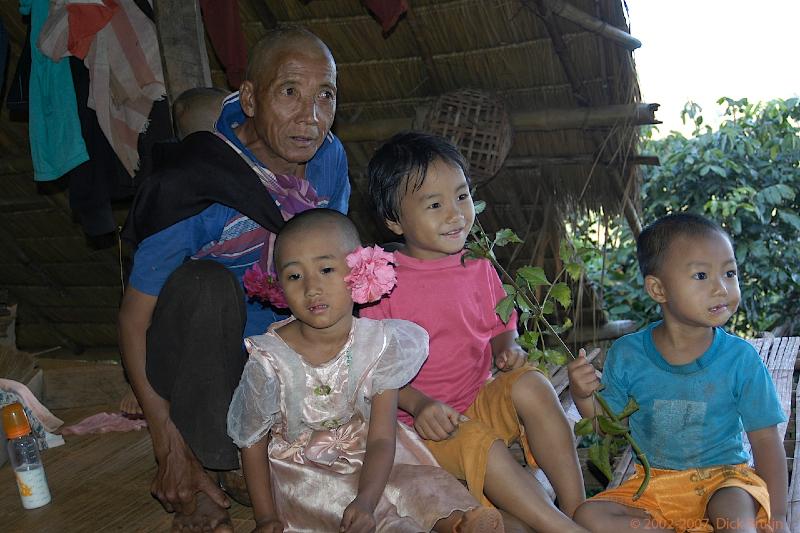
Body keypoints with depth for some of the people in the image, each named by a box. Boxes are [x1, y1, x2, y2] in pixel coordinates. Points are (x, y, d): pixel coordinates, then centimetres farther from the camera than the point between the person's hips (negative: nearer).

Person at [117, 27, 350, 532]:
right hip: (196, 360, -5)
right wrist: (170, 448, -23)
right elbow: (134, 319, -19)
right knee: (205, 282, -33)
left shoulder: (329, 159, -8)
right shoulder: (196, 188, -25)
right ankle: (208, 469, -18)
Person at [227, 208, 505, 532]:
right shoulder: (270, 360, -17)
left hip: (369, 462, 3)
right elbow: (253, 444, -4)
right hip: (303, 474, -3)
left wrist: (365, 501, -31)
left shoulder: (378, 345, -15)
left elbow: (381, 439, -16)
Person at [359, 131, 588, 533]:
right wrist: (417, 404, -25)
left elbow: (501, 332, 16)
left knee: (531, 385, -25)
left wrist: (508, 351, -9)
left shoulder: (479, 270, 5)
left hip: (483, 401, 4)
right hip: (426, 423, -4)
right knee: (484, 446, -33)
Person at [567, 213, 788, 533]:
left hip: (724, 475, -3)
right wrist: (584, 397, -18)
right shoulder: (626, 355, -8)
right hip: (655, 482, 3)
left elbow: (765, 440, -5)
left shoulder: (741, 359, -11)